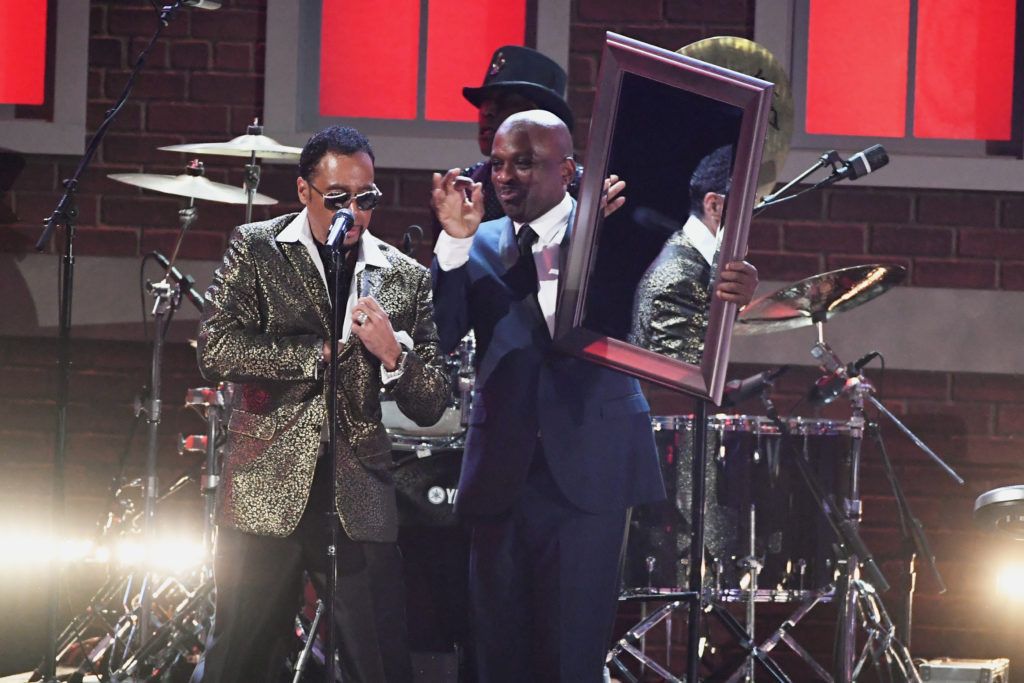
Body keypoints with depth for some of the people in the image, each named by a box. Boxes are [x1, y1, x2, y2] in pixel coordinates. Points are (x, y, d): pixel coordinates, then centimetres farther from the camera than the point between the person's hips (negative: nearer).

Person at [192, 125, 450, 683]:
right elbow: (215, 351, -10)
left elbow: (430, 407, 8)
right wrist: (321, 352, -9)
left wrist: (393, 354, -11)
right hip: (266, 492, -2)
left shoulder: (406, 280, 9)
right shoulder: (256, 250, 4)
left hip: (360, 500, 2)